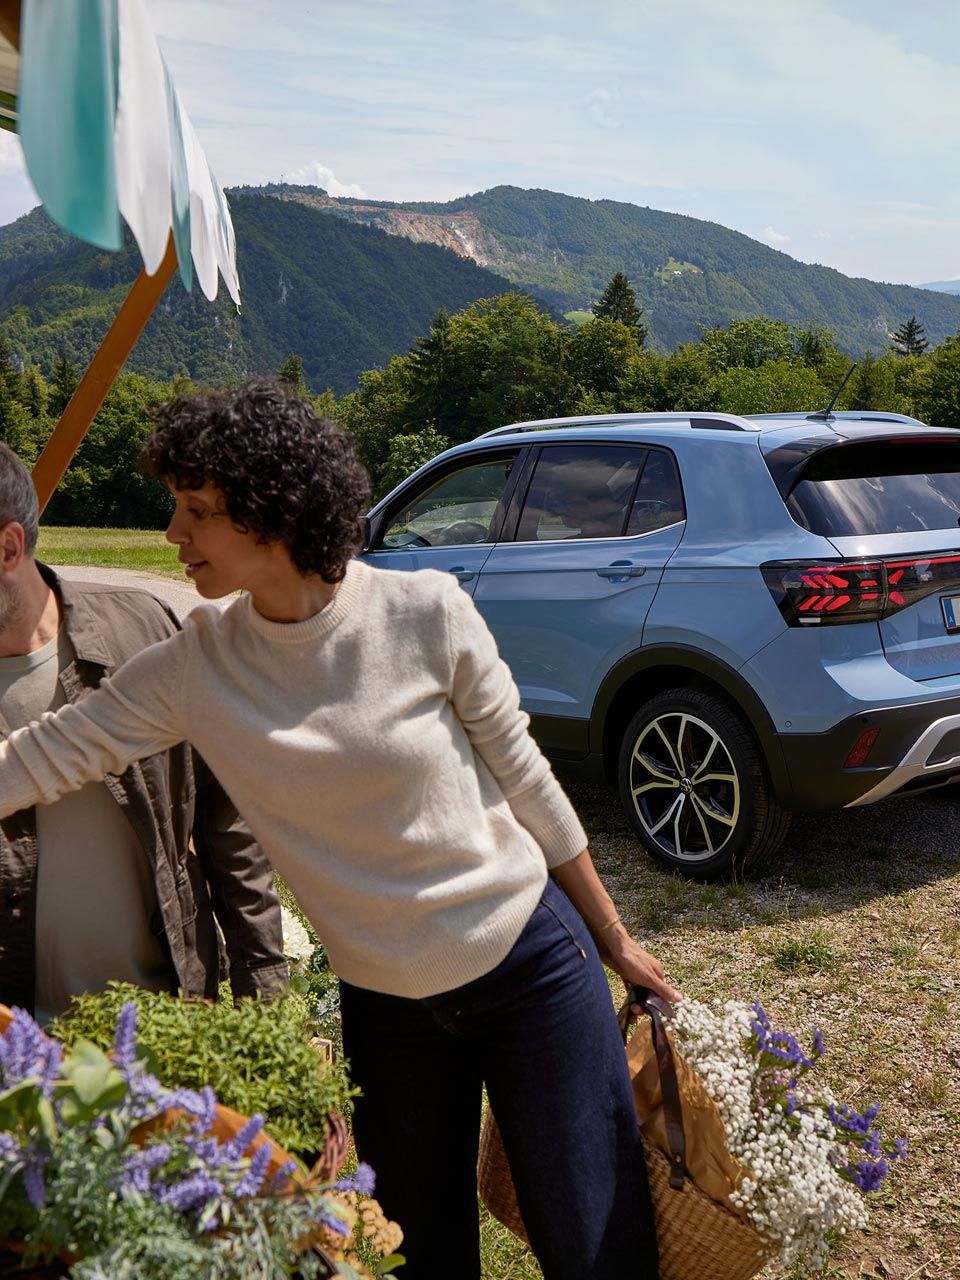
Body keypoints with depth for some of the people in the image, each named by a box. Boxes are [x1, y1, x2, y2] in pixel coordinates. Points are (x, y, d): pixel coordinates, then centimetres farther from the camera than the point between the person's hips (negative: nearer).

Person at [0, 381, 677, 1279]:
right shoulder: (194, 671, -8)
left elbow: (523, 778, -6)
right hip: (383, 1004, 3)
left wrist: (612, 939, 2)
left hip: (531, 966, -2)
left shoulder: (426, 615, -16)